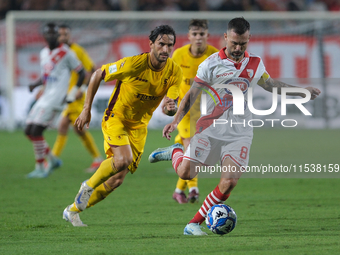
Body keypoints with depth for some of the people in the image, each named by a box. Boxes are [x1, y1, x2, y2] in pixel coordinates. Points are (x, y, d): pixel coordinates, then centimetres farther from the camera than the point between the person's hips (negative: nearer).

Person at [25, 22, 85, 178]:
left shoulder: (65, 53, -7)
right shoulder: (44, 53, 15)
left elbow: (81, 73, -2)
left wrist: (74, 93, -7)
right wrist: (35, 85, 8)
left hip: (56, 98, -8)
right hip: (45, 96, 8)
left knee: (36, 131, -16)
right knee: (29, 131, 5)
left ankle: (40, 168, -7)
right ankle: (51, 160, 19)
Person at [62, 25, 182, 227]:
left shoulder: (175, 72, -13)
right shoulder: (133, 64, -24)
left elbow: (171, 107, -16)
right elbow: (98, 75, -11)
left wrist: (170, 108, -42)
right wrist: (87, 109, -10)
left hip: (139, 126, 5)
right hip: (116, 117, -5)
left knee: (117, 180, 4)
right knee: (122, 159, -31)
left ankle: (73, 210, 22)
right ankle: (89, 185, -2)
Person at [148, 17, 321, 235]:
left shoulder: (255, 64, 7)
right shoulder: (212, 63, -6)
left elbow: (271, 85, 25)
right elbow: (192, 94, -3)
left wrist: (301, 91, 20)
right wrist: (176, 121, -13)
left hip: (239, 133, 2)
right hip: (211, 129, -2)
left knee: (230, 181, -13)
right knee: (186, 173, -9)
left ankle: (194, 224, -3)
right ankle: (176, 152, 27)